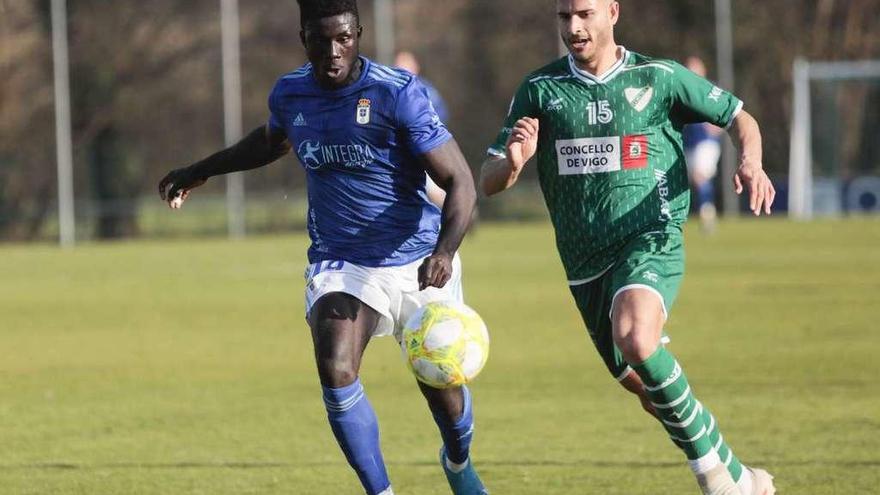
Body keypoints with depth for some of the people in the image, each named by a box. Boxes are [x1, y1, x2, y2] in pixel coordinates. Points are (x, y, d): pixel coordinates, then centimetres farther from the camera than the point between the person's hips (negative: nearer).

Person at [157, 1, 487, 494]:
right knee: (336, 371, -24)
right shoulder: (289, 94, -2)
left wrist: (445, 251, -33)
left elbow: (460, 182, -17)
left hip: (417, 263, -2)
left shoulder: (399, 93, -17)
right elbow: (272, 140, 25)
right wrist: (199, 172, 33)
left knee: (440, 384, 6)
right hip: (339, 263, 2)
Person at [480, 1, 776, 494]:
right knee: (650, 389, 9)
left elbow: (738, 116, 12)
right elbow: (489, 181, 5)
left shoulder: (658, 77, 0)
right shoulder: (540, 89, 4)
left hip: (650, 244, -5)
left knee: (635, 339, -33)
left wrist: (751, 163, -10)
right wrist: (513, 162, -20)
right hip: (585, 265, 5)